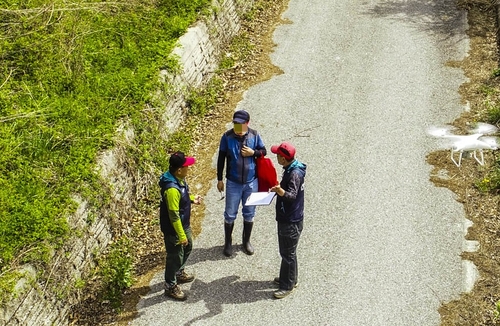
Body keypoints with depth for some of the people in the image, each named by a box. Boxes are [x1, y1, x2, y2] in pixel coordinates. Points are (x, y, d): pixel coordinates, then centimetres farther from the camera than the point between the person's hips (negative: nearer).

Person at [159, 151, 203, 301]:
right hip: (173, 229, -10)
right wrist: (181, 235, -22)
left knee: (187, 248, 28)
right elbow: (174, 215, -29)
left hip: (184, 224, 10)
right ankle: (170, 287, 27)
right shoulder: (172, 189, -35)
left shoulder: (179, 179, -5)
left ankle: (179, 273, 52)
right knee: (175, 257, 8)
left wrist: (192, 198, 4)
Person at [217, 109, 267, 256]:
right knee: (230, 214, 8)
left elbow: (263, 151, 5)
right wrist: (219, 179, -2)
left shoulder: (254, 135, -7)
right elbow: (221, 158, -3)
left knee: (249, 213, 14)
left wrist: (253, 152, -17)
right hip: (233, 183, -1)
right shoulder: (227, 137, -11)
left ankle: (246, 241, 33)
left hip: (251, 182, 1)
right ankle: (228, 242, 27)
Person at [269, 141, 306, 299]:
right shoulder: (290, 169, 4)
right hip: (286, 218, 10)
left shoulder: (294, 174, -27)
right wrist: (278, 189, 25)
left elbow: (292, 195, -38)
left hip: (291, 221, -10)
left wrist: (281, 191, -56)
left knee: (288, 253, 2)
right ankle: (290, 278, 37)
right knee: (287, 251, 22)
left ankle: (287, 285, 15)